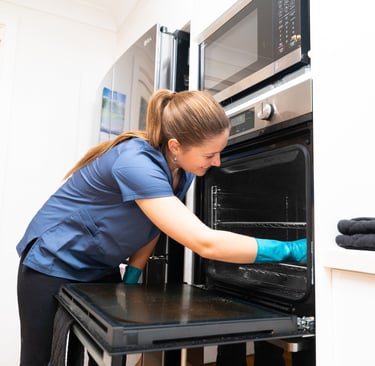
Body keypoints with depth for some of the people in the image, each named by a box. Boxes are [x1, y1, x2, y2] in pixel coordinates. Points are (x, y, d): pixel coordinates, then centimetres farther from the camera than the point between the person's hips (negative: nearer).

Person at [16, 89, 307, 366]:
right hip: (54, 265, -6)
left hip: (103, 271, 7)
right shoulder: (137, 163, -35)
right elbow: (205, 243, -41)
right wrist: (289, 250, -34)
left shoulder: (182, 171, -9)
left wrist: (130, 280, -4)